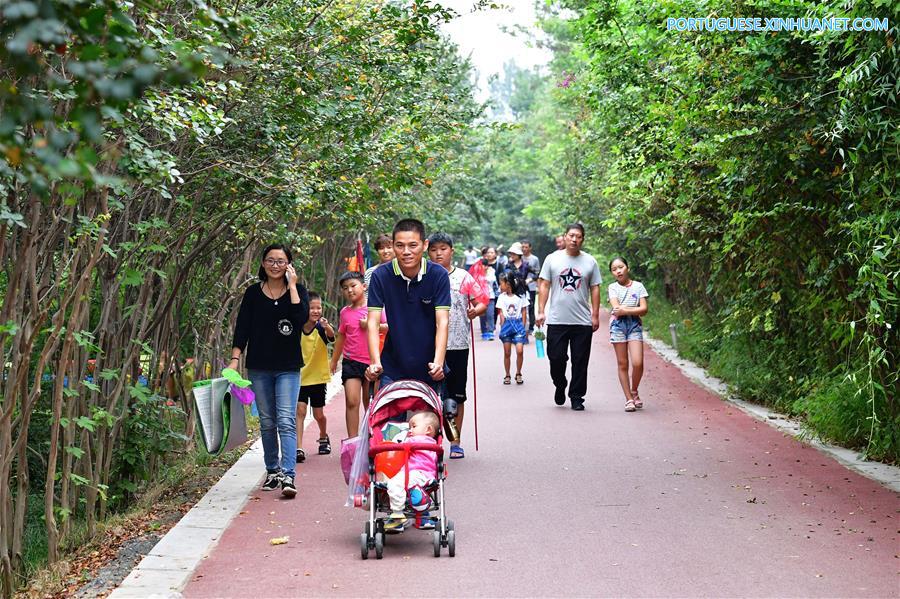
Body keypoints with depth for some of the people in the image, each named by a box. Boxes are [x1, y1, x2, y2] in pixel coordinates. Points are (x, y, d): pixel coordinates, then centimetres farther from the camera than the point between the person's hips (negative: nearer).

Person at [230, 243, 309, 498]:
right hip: (259, 367, 2)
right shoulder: (253, 293, 6)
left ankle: (288, 475, -19)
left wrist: (292, 286, -14)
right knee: (267, 422, 11)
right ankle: (272, 471, 22)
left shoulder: (297, 290, 2)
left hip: (288, 367, -2)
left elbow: (302, 318, -16)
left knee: (286, 421, -13)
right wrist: (235, 359, -7)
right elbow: (242, 328, 4)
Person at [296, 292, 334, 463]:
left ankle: (323, 438, 40)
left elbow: (331, 336, -36)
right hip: (300, 377, 1)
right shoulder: (297, 329, -6)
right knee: (300, 410, -14)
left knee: (318, 414, 11)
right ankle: (298, 449, -16)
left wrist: (327, 327, -57)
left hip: (318, 377, -1)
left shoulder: (322, 328, -12)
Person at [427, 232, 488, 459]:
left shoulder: (464, 277, 4)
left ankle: (455, 443, 15)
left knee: (456, 396, 6)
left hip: (458, 344, 0)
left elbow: (483, 301, 4)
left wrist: (475, 311, -14)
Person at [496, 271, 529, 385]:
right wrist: (502, 326, -4)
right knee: (507, 353, 4)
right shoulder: (502, 297, 5)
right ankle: (507, 375, 15)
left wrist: (523, 326, -1)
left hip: (518, 324, -2)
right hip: (506, 324, 2)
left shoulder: (521, 296, 0)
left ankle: (518, 374, 4)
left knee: (520, 350, -12)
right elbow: (501, 313, 5)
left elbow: (524, 312, 4)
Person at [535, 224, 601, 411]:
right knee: (556, 358, 0)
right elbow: (544, 285, 4)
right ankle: (560, 387, 27)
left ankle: (576, 397, 14)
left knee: (580, 362, 3)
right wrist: (540, 311, -3)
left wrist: (595, 315, 2)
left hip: (583, 322, 1)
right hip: (556, 320, -1)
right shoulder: (553, 259, 4)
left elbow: (595, 289, 8)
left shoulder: (590, 261, 7)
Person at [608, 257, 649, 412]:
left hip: (635, 325, 0)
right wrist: (635, 309, -10)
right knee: (622, 364, 1)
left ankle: (634, 391, 14)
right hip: (618, 325, 0)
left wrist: (625, 310, -10)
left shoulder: (638, 286, 8)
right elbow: (616, 308, -7)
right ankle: (629, 399, 8)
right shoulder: (613, 287, 6)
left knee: (638, 363, -12)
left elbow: (644, 310, -1)